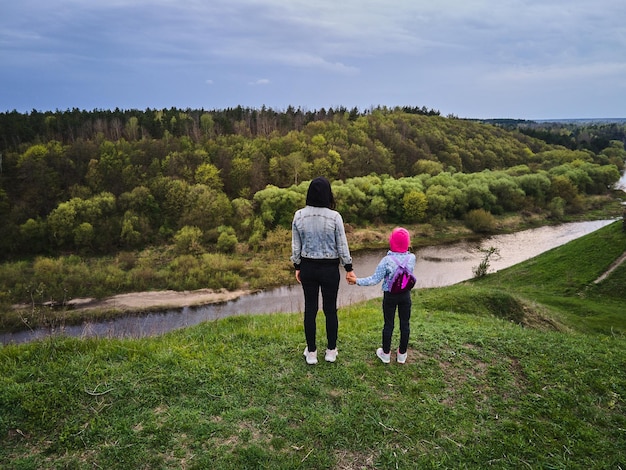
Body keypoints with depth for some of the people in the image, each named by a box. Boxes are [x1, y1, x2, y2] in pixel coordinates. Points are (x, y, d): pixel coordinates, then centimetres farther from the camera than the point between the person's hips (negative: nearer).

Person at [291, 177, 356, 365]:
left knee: (310, 309, 12)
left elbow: (295, 245, 0)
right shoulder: (334, 216, -15)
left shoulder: (299, 215, -7)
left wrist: (297, 267, 13)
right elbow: (342, 246, -8)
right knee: (330, 309, 12)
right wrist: (349, 269, 3)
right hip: (329, 268, -2)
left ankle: (311, 352, 22)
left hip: (308, 267, 2)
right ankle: (331, 351, 25)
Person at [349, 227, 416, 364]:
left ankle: (386, 353, 23)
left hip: (390, 296, -2)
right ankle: (402, 354, 25)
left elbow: (374, 279, -18)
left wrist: (357, 281, -10)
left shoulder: (387, 260, -20)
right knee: (405, 323, 13)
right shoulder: (411, 258, -10)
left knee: (388, 324, 9)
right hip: (405, 295, 2)